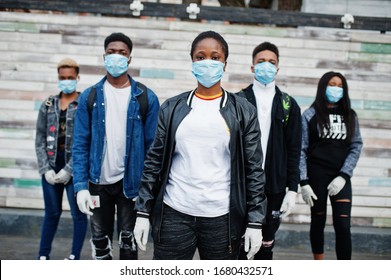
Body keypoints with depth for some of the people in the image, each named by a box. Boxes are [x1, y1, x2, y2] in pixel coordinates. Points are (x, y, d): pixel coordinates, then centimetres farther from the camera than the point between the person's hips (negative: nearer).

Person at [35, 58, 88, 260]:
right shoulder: (48, 105, 10)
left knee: (78, 213, 2)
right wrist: (46, 169, -4)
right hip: (51, 165, 3)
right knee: (52, 212, 11)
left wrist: (69, 170, -13)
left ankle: (74, 257, 13)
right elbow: (40, 140, 7)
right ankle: (43, 256, 21)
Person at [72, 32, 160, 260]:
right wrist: (81, 185, -10)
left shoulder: (146, 98, -4)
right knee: (100, 242, 13)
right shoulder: (90, 96, 0)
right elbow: (81, 144, -1)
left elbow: (152, 146, -3)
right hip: (98, 182, 2)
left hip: (131, 182, -1)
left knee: (128, 241, 11)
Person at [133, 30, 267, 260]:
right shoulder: (172, 108, 6)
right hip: (174, 216, 1)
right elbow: (154, 161, 7)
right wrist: (143, 212, 2)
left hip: (223, 219, -1)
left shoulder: (243, 112, 3)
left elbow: (254, 169, 1)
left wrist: (255, 222, -3)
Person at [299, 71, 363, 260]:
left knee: (343, 226, -7)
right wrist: (303, 182, -8)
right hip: (317, 174, -1)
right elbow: (301, 150, -1)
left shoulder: (350, 116, 10)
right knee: (318, 221, 9)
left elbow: (356, 147, 3)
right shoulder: (310, 115, 2)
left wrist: (343, 176, -9)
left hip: (341, 177, 1)